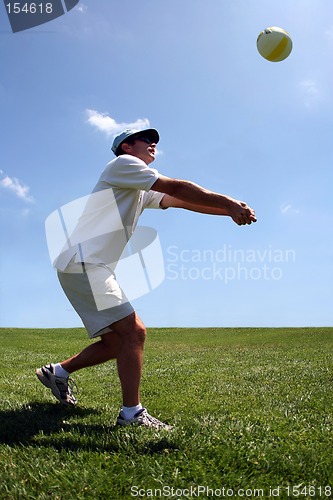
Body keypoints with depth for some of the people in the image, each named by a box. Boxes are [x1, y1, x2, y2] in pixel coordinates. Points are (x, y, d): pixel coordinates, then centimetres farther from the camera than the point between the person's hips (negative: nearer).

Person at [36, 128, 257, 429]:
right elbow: (177, 189, -11)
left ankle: (58, 372, 29)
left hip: (94, 268, 10)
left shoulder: (141, 191, 25)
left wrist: (231, 210, 1)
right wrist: (229, 203, -10)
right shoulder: (122, 163, -2)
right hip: (83, 263, -10)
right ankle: (132, 414, -8)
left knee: (117, 341, 13)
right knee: (134, 332, -15)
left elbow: (179, 202, 12)